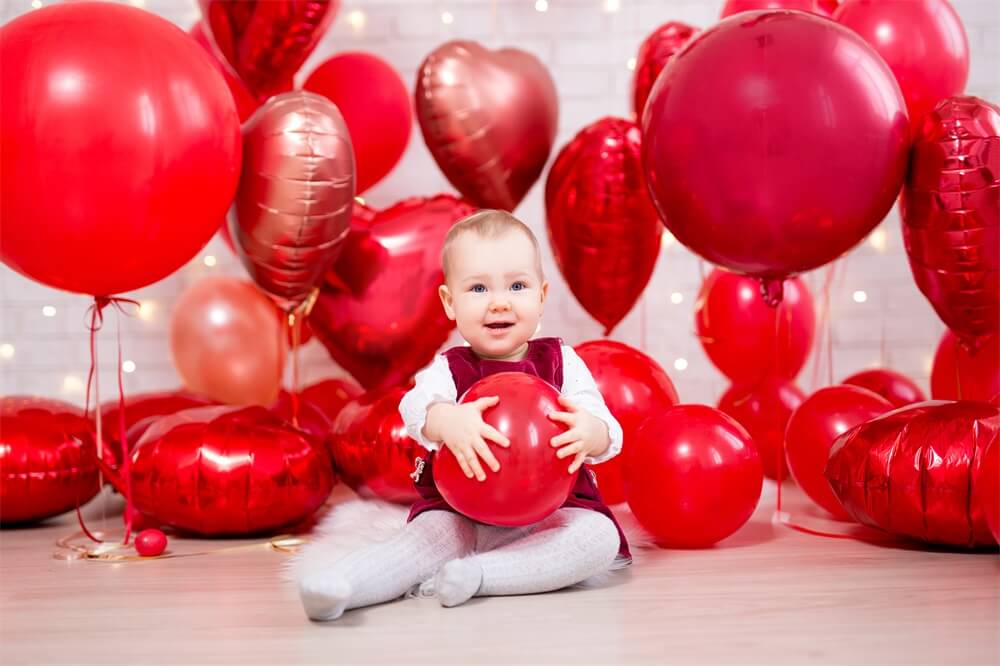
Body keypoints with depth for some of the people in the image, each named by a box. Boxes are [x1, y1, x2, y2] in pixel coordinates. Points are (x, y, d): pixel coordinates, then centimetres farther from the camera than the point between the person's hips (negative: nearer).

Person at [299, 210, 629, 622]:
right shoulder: (447, 370, 1)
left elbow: (608, 435, -6)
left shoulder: (562, 364, 4)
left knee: (601, 536, -26)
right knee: (424, 536, -29)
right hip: (458, 515, -1)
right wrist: (449, 422, -49)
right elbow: (417, 407, -23)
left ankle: (476, 575, -35)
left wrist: (587, 433, -33)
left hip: (551, 514, 1)